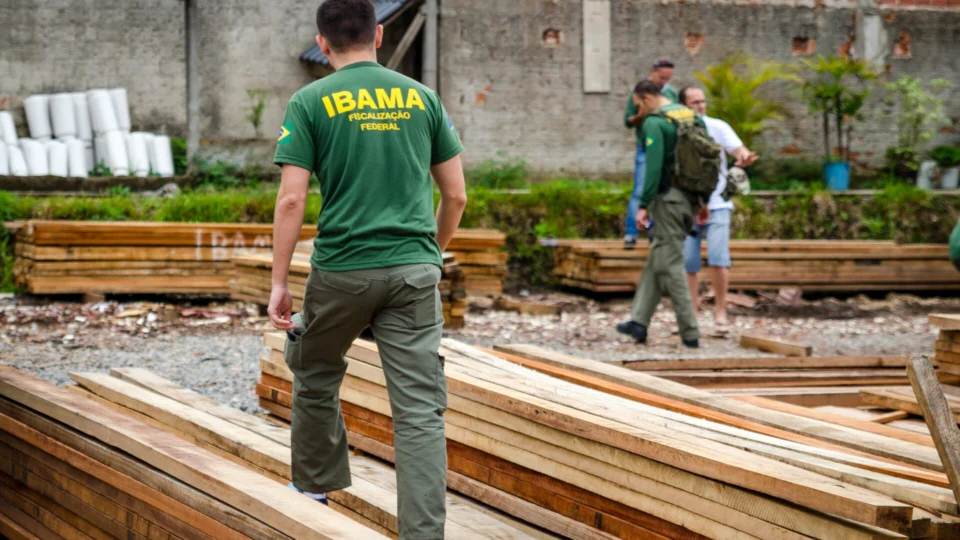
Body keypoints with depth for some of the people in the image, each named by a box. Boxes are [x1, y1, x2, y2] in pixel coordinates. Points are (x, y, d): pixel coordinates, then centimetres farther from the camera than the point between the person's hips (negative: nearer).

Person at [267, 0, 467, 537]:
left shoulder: (310, 102, 0)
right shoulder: (422, 97, 9)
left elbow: (292, 199, -7)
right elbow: (456, 195, 10)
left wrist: (279, 283, -2)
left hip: (342, 270, -1)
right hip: (415, 271, 2)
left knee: (316, 377, 24)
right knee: (421, 408, 0)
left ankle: (315, 484, 38)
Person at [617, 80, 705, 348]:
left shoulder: (654, 123, -11)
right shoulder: (693, 117, 13)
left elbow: (653, 167, -20)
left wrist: (643, 205, -18)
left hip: (668, 198, -8)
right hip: (690, 198, 8)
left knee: (670, 265, -2)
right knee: (656, 260, 15)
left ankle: (690, 333, -3)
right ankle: (639, 322, 16)